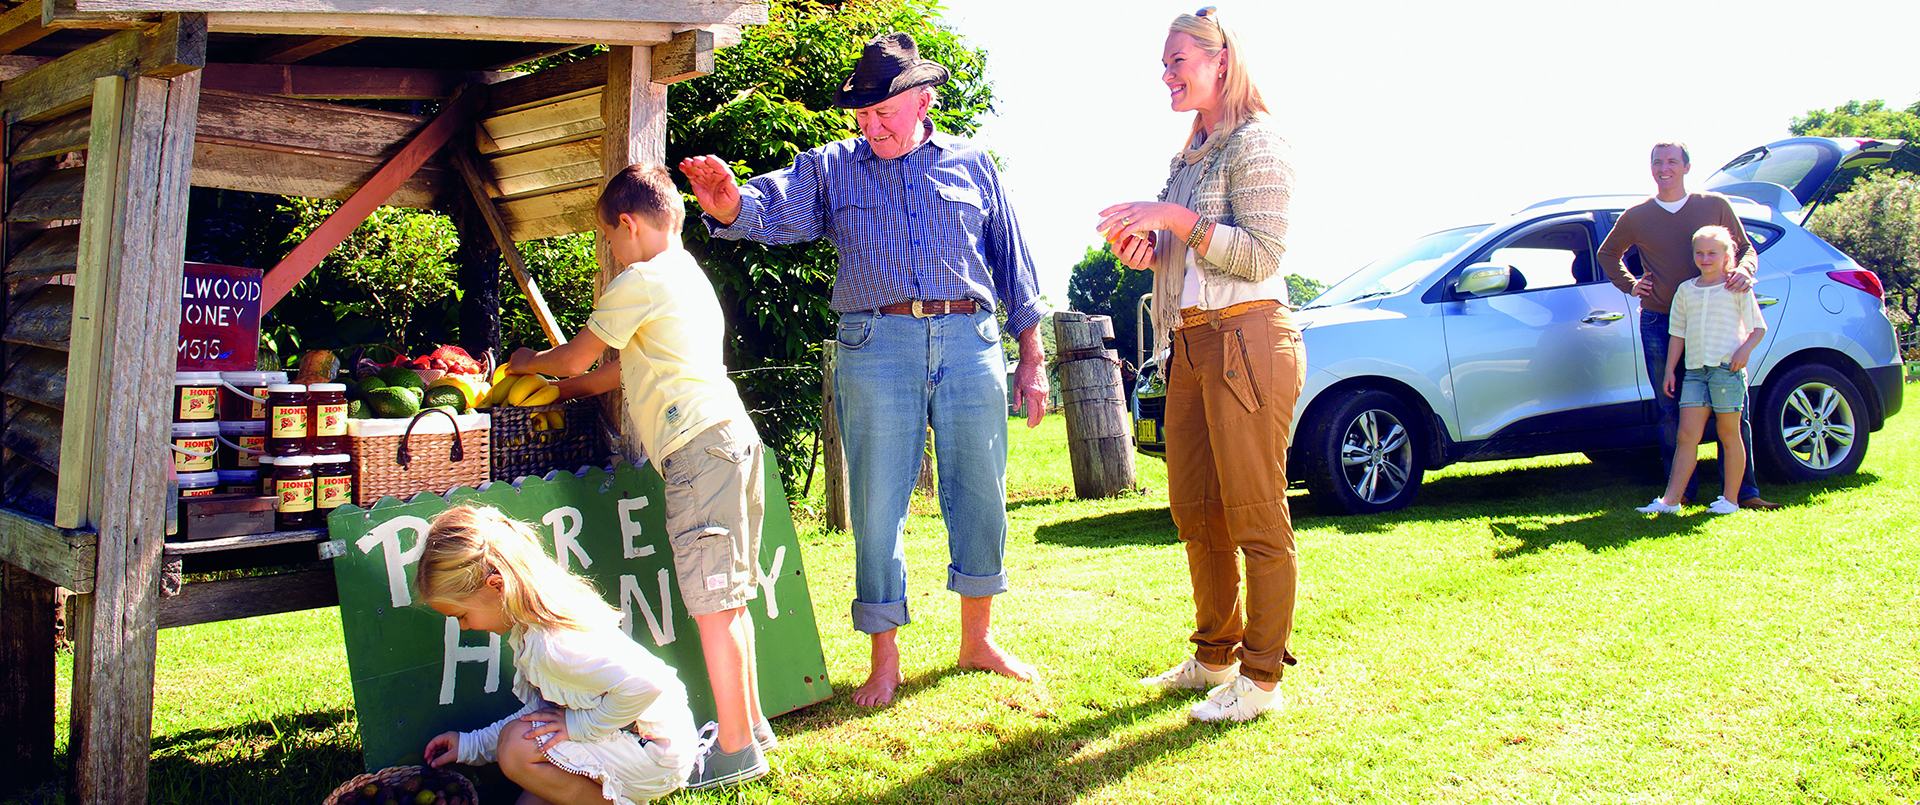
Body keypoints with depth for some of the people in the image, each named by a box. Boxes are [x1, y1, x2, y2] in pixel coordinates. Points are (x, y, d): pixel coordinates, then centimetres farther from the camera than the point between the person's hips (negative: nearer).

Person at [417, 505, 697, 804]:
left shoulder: (553, 645, -30)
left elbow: (644, 684, -39)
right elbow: (542, 708, 15)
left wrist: (579, 725, -24)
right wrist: (473, 745, 17)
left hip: (657, 754, -10)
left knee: (517, 748, -18)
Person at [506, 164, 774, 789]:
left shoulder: (639, 282, -4)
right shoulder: (689, 276, 25)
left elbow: (575, 358, 7)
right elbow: (629, 368, 33)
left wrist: (528, 362, 27)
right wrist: (565, 390, 40)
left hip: (699, 446, -10)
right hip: (730, 436, 10)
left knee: (712, 602, -7)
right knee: (727, 598, 14)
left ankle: (736, 749, -2)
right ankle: (750, 724, 21)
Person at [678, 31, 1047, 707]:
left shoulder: (972, 165, 13)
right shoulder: (832, 168, 10)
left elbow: (1012, 262, 15)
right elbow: (772, 209, -7)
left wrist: (1030, 355, 12)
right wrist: (728, 205, -31)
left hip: (971, 341, 1)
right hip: (875, 347, -1)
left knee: (981, 497, 7)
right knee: (878, 506, 1)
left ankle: (978, 639, 25)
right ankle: (885, 659, 15)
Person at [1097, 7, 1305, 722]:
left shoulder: (1256, 142, -6)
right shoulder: (1189, 155, 20)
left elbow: (1262, 255, -14)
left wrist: (1175, 219, -16)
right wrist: (1141, 247, 4)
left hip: (1248, 341, -9)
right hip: (1191, 347, 9)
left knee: (1256, 518, -4)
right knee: (1195, 514, 12)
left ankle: (1261, 679, 5)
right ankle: (1215, 657, 25)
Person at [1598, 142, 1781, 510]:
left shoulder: (1716, 206, 7)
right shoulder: (1636, 217, 8)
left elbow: (1746, 248, 12)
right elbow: (1607, 253, 24)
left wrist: (1744, 271, -10)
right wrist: (1630, 286, 10)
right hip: (1659, 324, 1)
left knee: (1733, 408, -3)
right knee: (1672, 413, 4)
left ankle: (1743, 491, 3)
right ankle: (1681, 491, 11)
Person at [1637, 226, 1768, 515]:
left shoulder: (1737, 288, 4)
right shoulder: (1686, 290, 14)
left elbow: (1758, 327, 4)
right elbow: (1678, 334, 17)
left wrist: (1745, 350, -15)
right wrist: (1670, 371, 12)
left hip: (1727, 367, -3)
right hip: (1695, 370, 3)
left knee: (1728, 434, 2)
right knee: (1687, 435, -2)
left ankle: (1730, 499, 10)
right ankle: (1671, 499, -4)